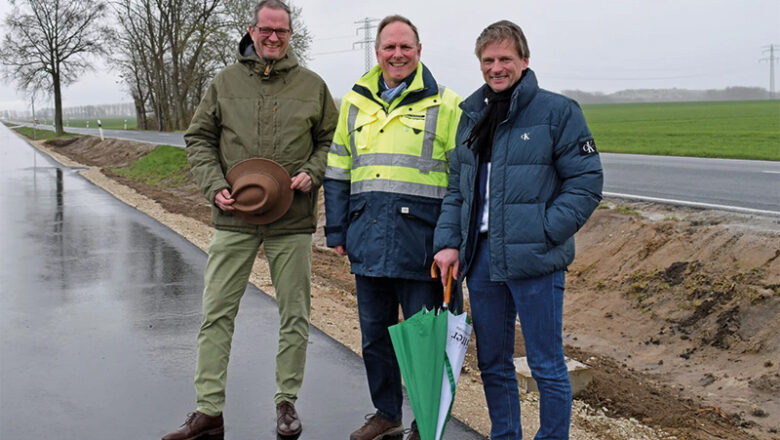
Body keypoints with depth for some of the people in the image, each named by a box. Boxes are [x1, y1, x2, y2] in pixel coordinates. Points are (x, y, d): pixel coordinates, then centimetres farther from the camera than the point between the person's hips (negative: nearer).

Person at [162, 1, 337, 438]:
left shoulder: (312, 85, 5)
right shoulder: (226, 81, 6)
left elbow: (331, 140, 12)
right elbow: (199, 139, 9)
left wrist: (312, 173, -6)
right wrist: (215, 185, -6)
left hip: (293, 221, 0)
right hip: (234, 220, 0)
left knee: (295, 315, 7)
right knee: (217, 313, 1)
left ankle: (287, 401, 23)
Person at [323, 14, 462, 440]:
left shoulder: (444, 105, -1)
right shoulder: (355, 102, 12)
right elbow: (337, 172, 17)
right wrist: (336, 230, 12)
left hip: (420, 244, -4)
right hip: (368, 243, 5)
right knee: (374, 336, 15)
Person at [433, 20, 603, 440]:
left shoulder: (558, 111, -4)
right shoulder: (471, 116, 13)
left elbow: (586, 182, -7)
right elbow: (456, 189, 15)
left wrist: (543, 233, -15)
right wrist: (448, 242, 3)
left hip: (534, 262, -5)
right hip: (480, 258, 6)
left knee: (547, 366, 4)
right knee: (492, 363, 16)